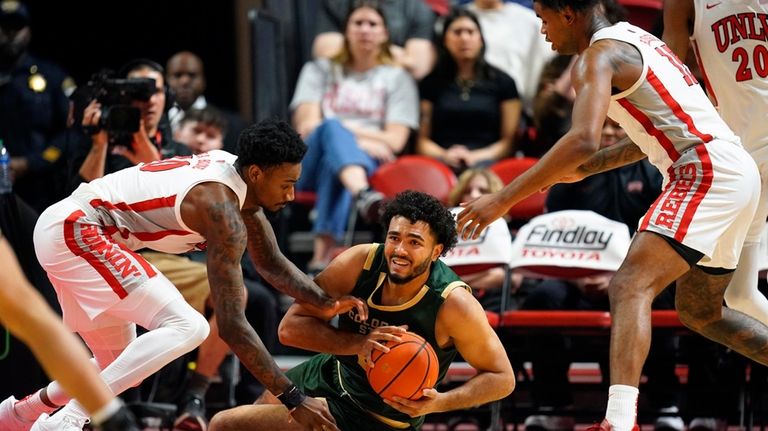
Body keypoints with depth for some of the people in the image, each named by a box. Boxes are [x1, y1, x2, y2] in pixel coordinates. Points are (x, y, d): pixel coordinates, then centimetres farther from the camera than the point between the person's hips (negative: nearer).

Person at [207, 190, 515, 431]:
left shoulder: (453, 304, -32)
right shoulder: (359, 263, -21)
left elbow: (502, 378, -20)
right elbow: (290, 327, -19)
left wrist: (438, 403, -36)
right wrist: (359, 344, -36)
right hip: (331, 373, 6)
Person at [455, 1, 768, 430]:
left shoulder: (599, 55, -10)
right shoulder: (635, 39, 20)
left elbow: (582, 141, -25)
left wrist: (503, 199, -23)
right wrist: (585, 169, 26)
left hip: (709, 173, -10)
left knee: (630, 287, -22)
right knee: (700, 313, 24)